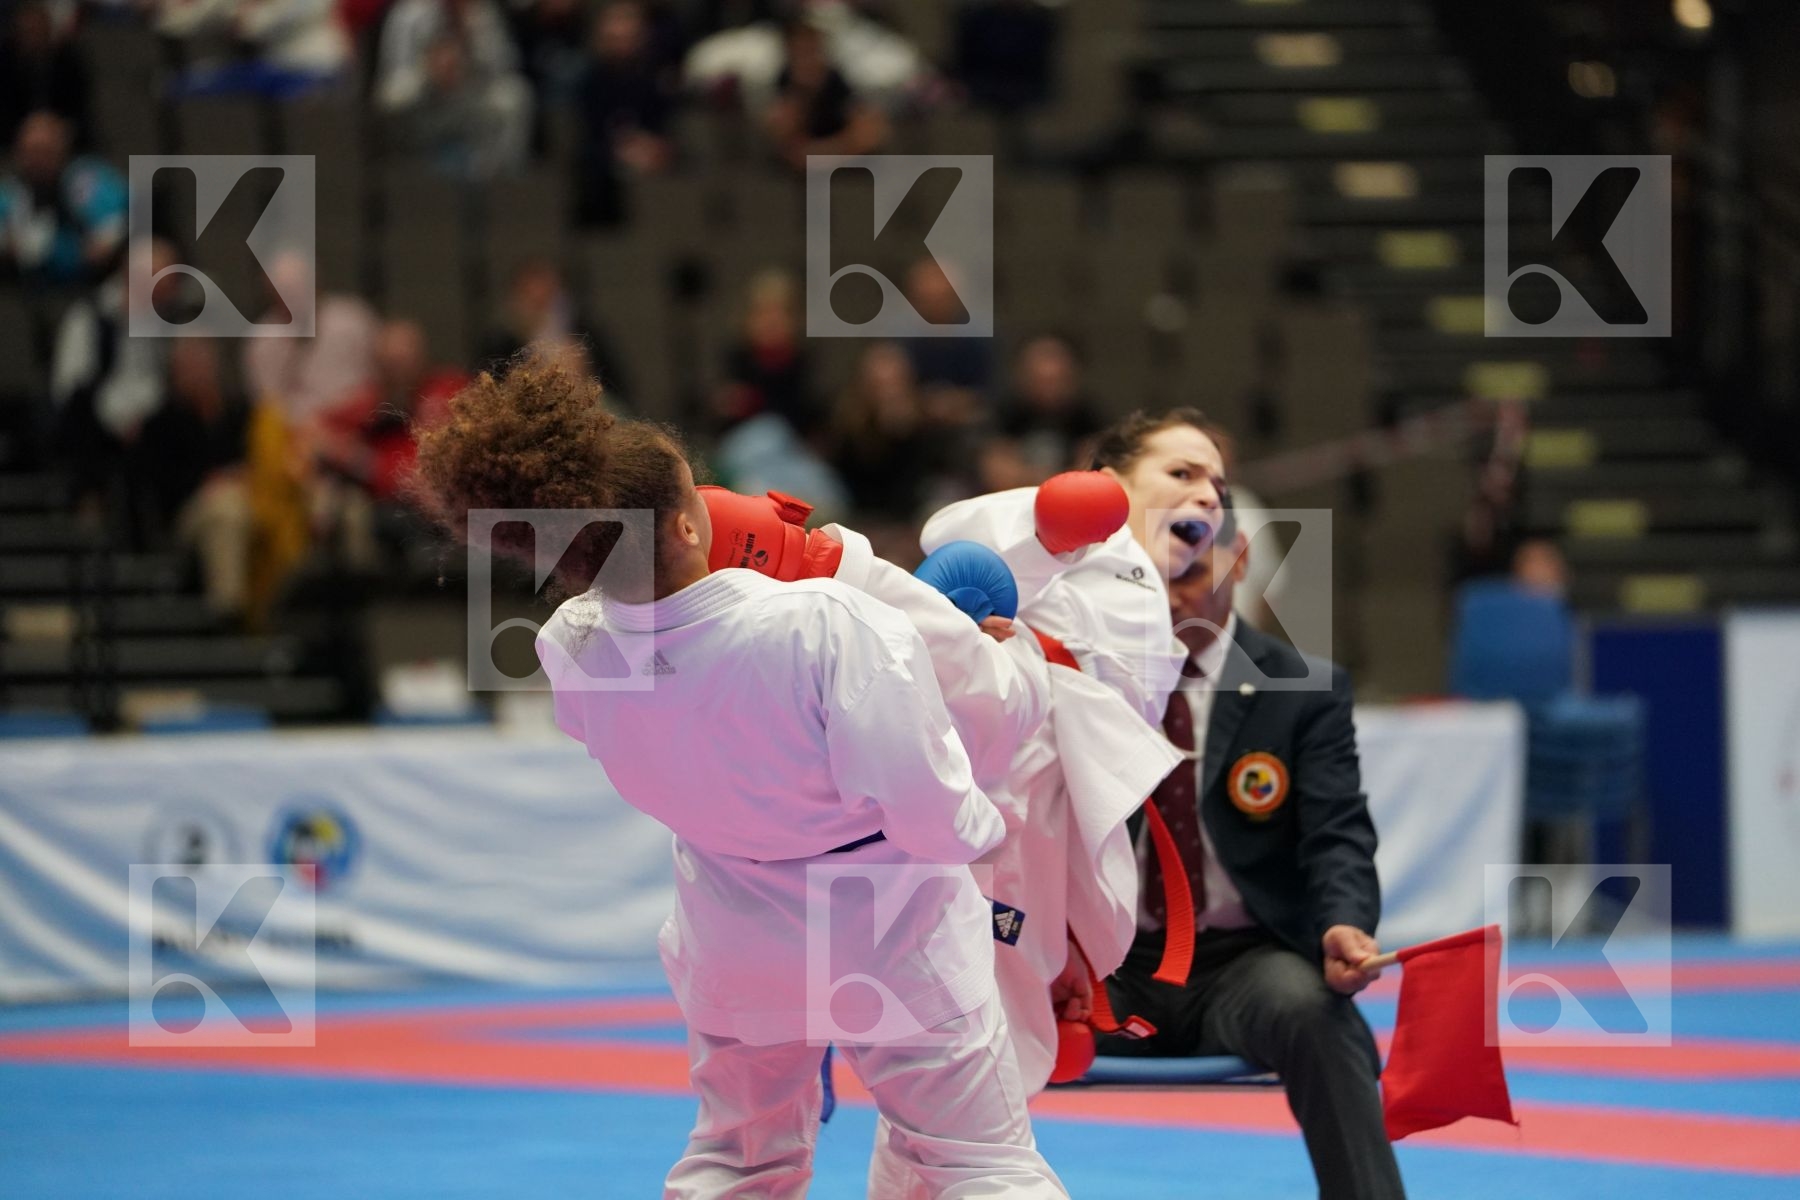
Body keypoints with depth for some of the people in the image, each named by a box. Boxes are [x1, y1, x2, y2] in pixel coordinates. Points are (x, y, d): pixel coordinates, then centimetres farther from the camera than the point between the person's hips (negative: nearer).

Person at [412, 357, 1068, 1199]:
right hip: (883, 933, -5)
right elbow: (925, 811, -30)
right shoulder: (825, 627, -36)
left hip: (734, 948, 5)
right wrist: (978, 825, -6)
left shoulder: (573, 652, -19)